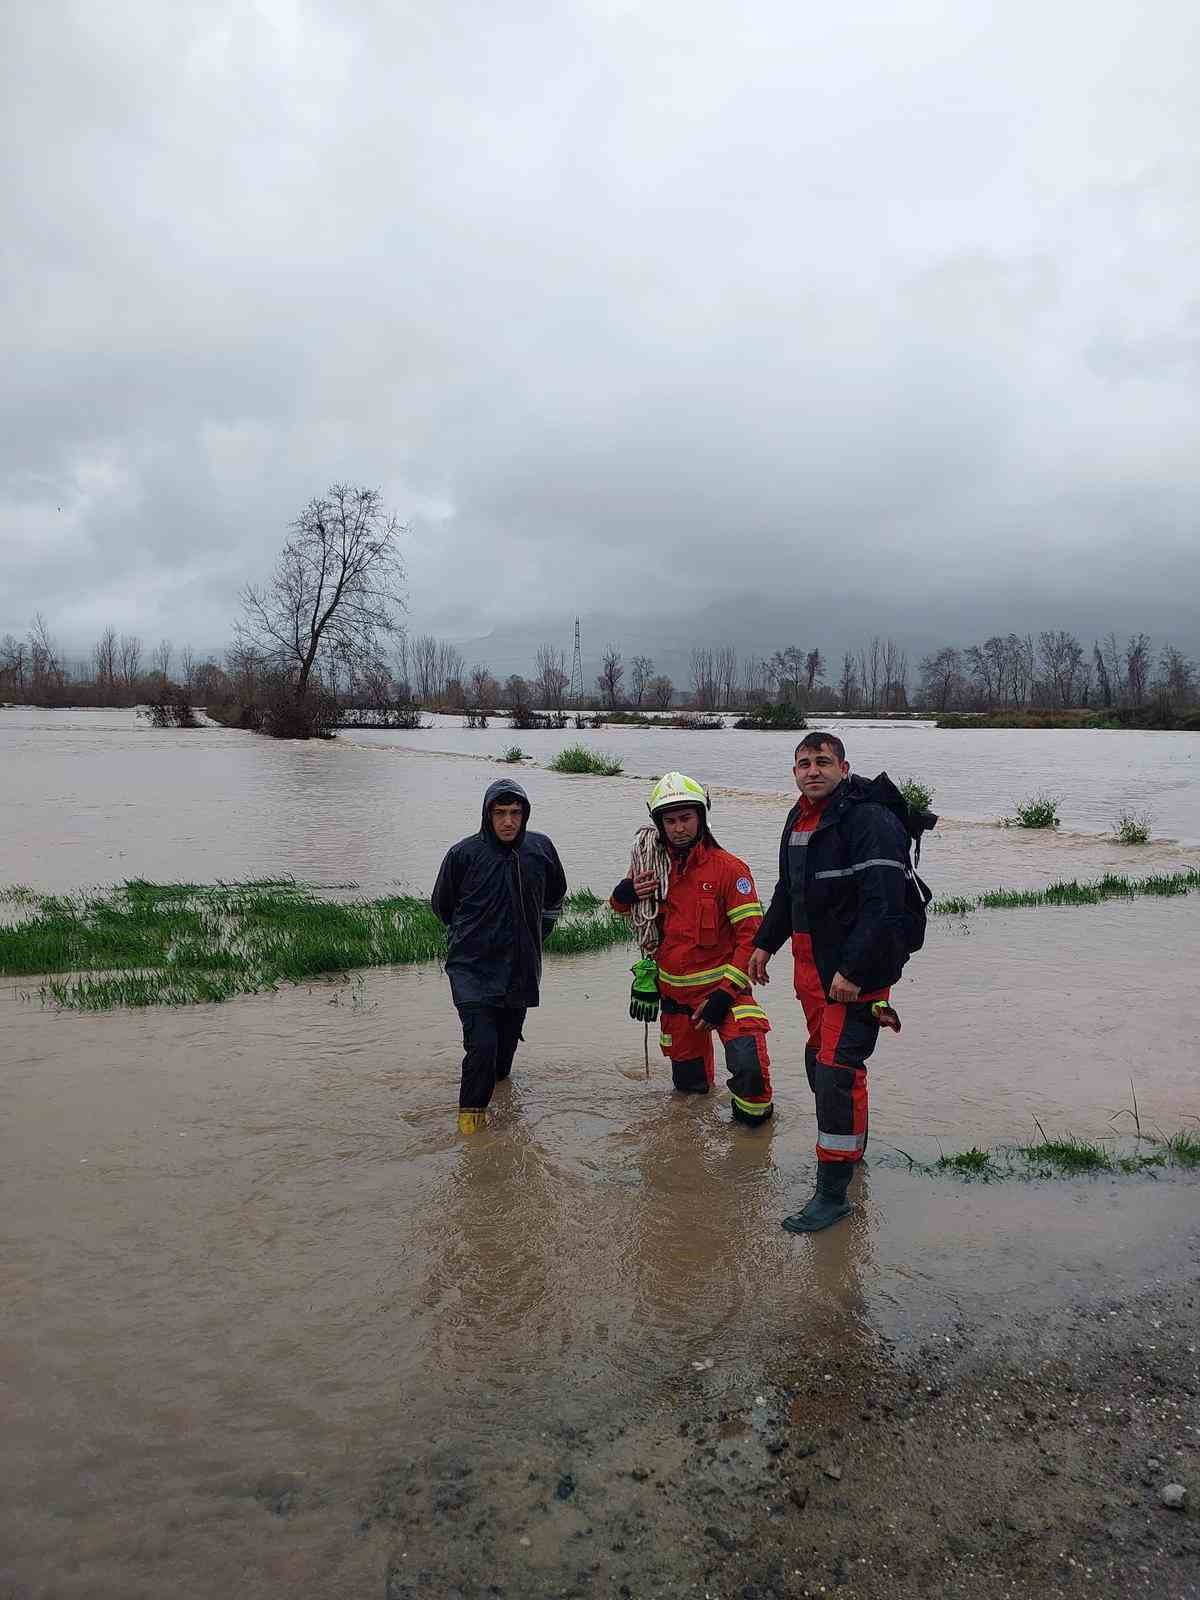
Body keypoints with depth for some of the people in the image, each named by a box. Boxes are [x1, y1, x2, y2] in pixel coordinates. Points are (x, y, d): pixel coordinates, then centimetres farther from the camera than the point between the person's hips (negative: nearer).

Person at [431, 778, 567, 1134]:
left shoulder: (541, 848, -3)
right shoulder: (464, 853, -12)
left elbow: (555, 896, 18)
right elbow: (442, 905, 6)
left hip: (521, 968, 4)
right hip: (472, 968, -4)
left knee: (507, 1040, 17)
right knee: (482, 1041, -13)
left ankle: (498, 1079, 46)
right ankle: (471, 1108, 8)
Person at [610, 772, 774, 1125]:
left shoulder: (728, 868, -13)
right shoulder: (654, 865, 1)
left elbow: (751, 934, -14)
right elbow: (622, 906, 18)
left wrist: (724, 994, -19)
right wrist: (625, 893, -8)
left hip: (721, 987, -4)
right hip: (674, 993, 4)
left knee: (749, 1065, -24)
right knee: (688, 1083, 16)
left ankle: (755, 1111, 5)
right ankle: (702, 1082, 50)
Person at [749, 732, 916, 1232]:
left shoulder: (870, 821, -19)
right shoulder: (799, 819, 11)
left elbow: (883, 906, -25)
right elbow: (788, 890, 25)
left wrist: (854, 972, -27)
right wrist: (765, 942, 23)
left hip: (857, 969, -9)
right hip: (811, 964, 9)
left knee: (837, 1070, -11)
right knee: (820, 1057, 20)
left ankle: (833, 1193, -2)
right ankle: (849, 1145, 42)